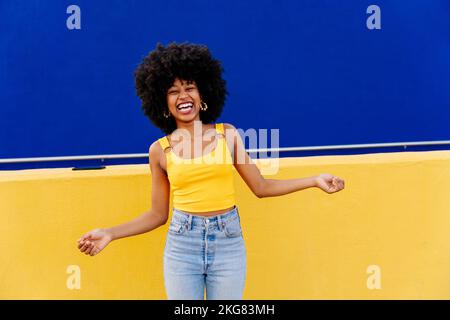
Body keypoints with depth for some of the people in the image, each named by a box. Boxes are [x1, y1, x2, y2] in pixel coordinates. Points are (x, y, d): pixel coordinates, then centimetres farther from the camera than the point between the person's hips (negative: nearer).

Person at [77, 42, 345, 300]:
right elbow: (158, 214, 6)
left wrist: (315, 180, 0)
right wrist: (110, 234, -4)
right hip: (182, 245, 0)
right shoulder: (160, 149, 1)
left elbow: (261, 187, 6)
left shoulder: (227, 134, 2)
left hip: (228, 243, 0)